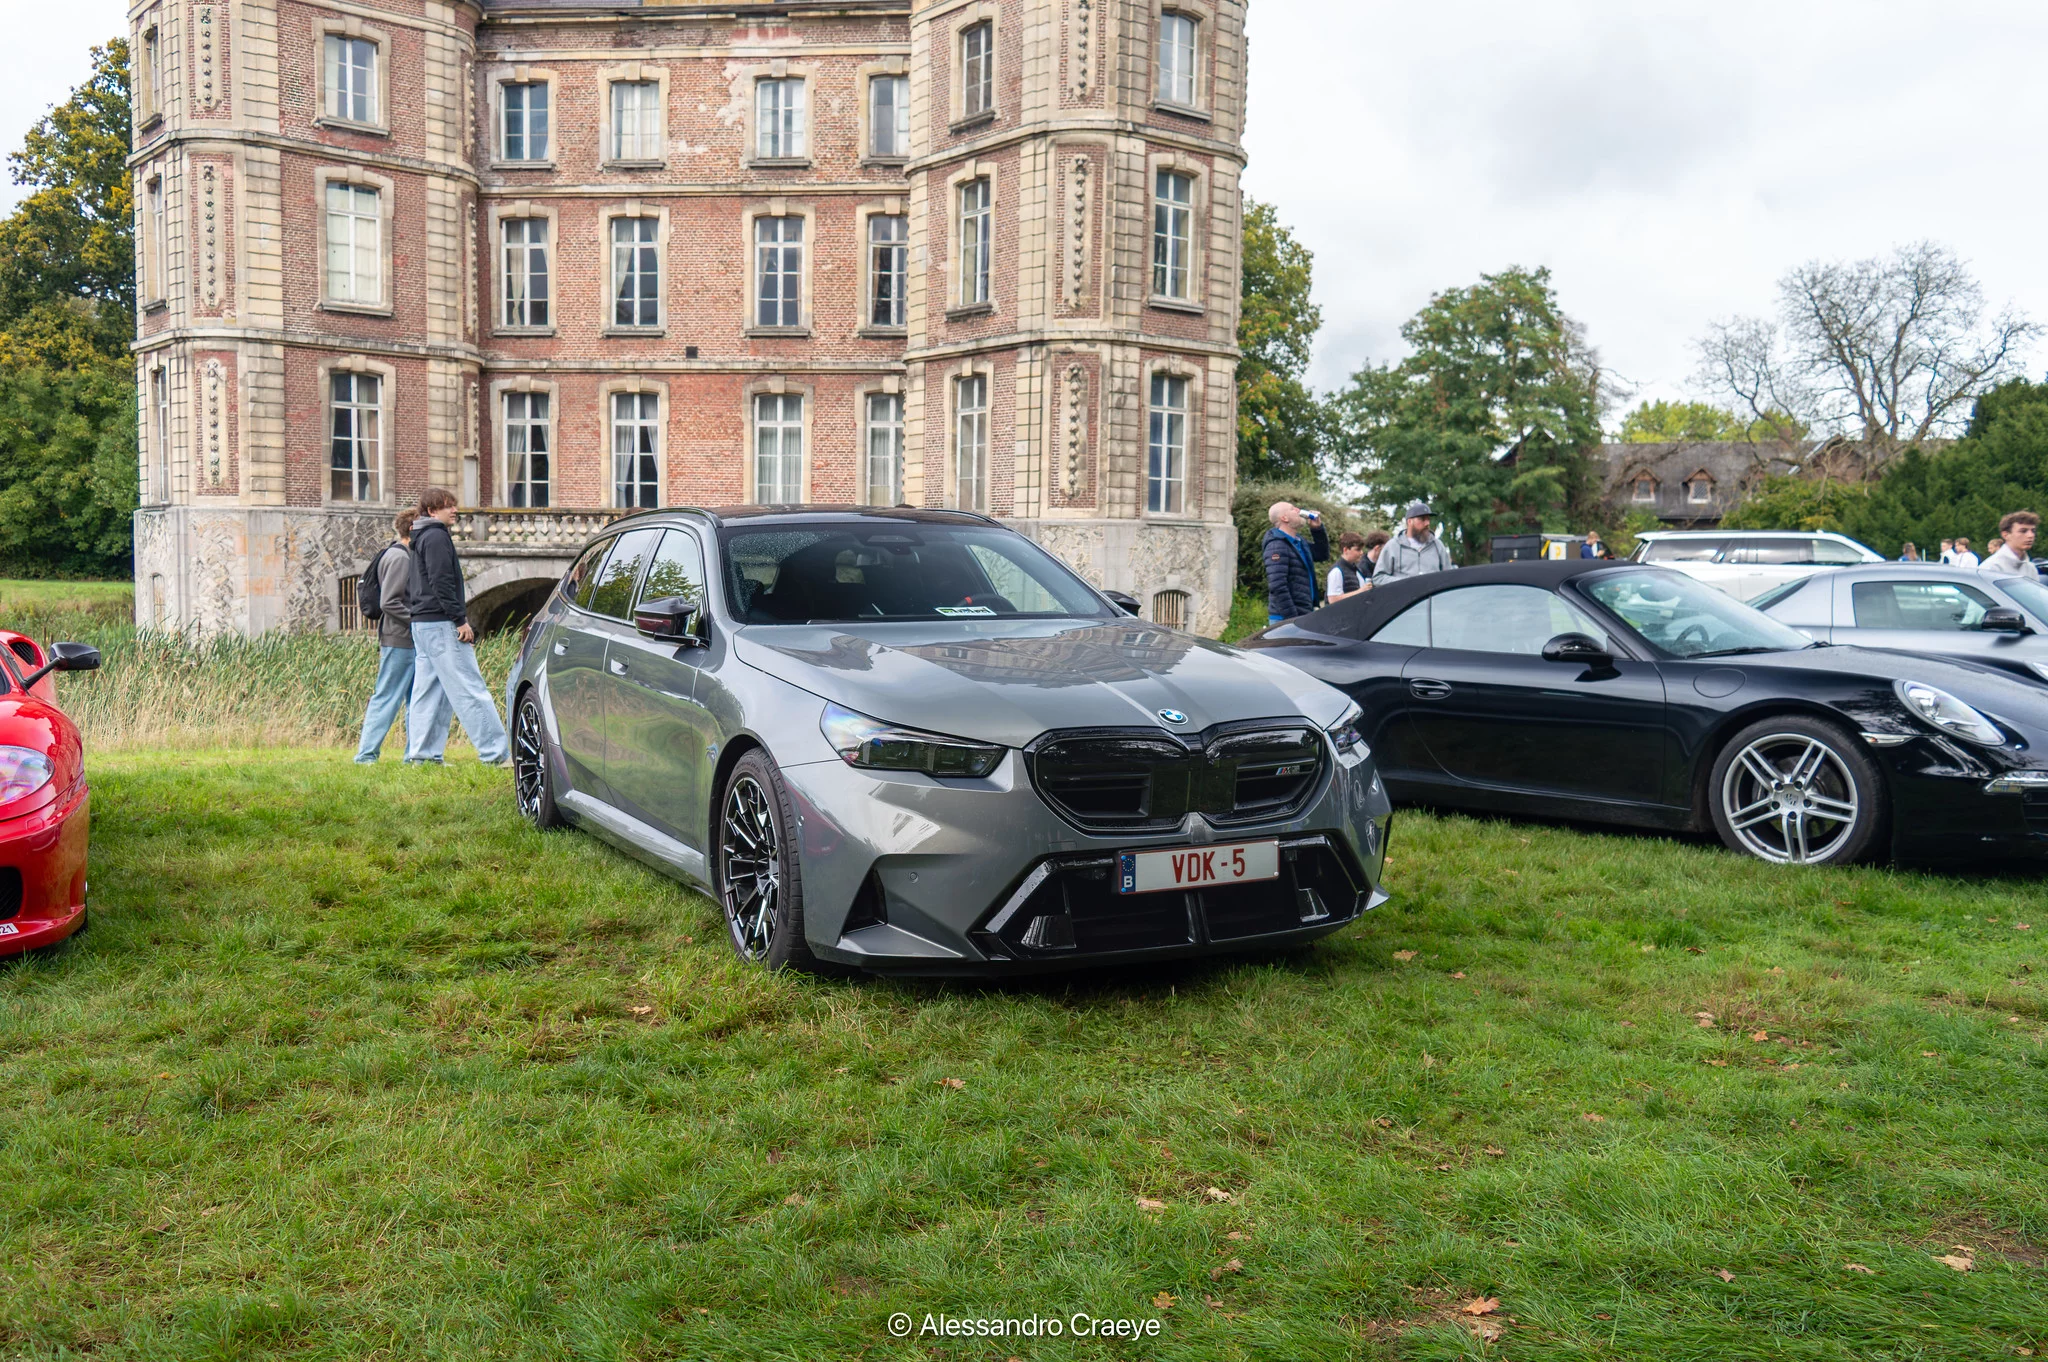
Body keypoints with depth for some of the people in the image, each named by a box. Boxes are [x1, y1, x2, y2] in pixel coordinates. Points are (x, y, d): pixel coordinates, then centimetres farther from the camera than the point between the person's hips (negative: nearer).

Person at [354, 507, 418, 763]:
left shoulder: (407, 556, 17)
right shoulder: (399, 557, -13)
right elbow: (389, 602, -19)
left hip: (410, 641, 10)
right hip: (399, 641, -10)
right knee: (387, 698, -6)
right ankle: (366, 753, -1)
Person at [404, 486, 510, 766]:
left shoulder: (422, 538, 21)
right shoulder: (436, 537, -10)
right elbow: (441, 583, -18)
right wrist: (460, 619, -18)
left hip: (422, 624, 10)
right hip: (440, 624, -10)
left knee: (429, 690, 10)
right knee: (470, 689, -11)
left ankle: (419, 753, 10)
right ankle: (495, 753, -12)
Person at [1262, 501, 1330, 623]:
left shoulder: (1298, 542, 17)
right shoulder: (1277, 545, -14)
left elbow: (1322, 555, 32)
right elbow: (1277, 587, -21)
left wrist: (1318, 529, 16)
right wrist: (1292, 619, -24)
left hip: (1304, 615, 9)